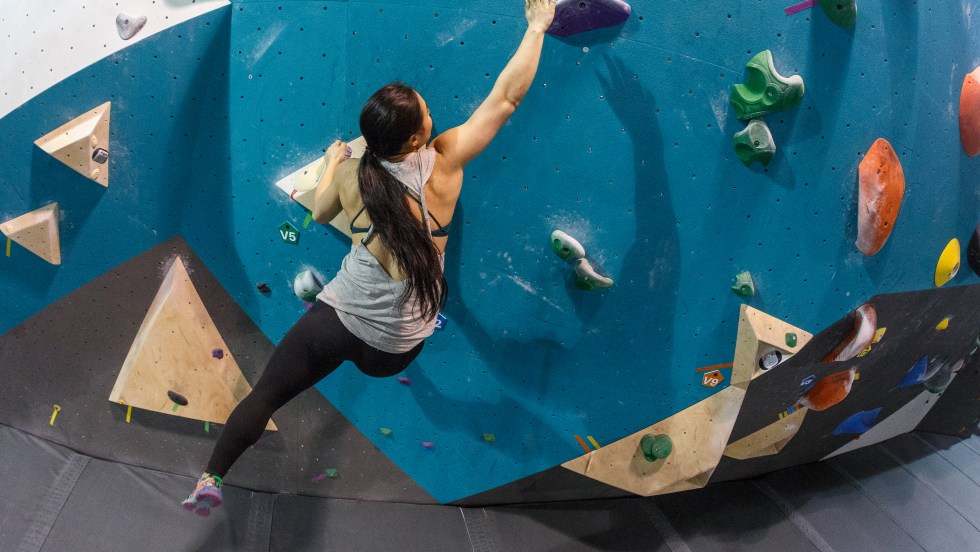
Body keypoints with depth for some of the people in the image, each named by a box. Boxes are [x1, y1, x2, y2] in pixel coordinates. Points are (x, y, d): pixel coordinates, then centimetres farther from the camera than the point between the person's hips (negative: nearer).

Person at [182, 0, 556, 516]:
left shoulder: (351, 174, -8)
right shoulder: (444, 163, -15)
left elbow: (319, 212, 15)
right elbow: (506, 97, -9)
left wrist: (331, 163, 31)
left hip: (339, 319, 0)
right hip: (395, 350, 0)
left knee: (265, 394, 13)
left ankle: (211, 478, 11)